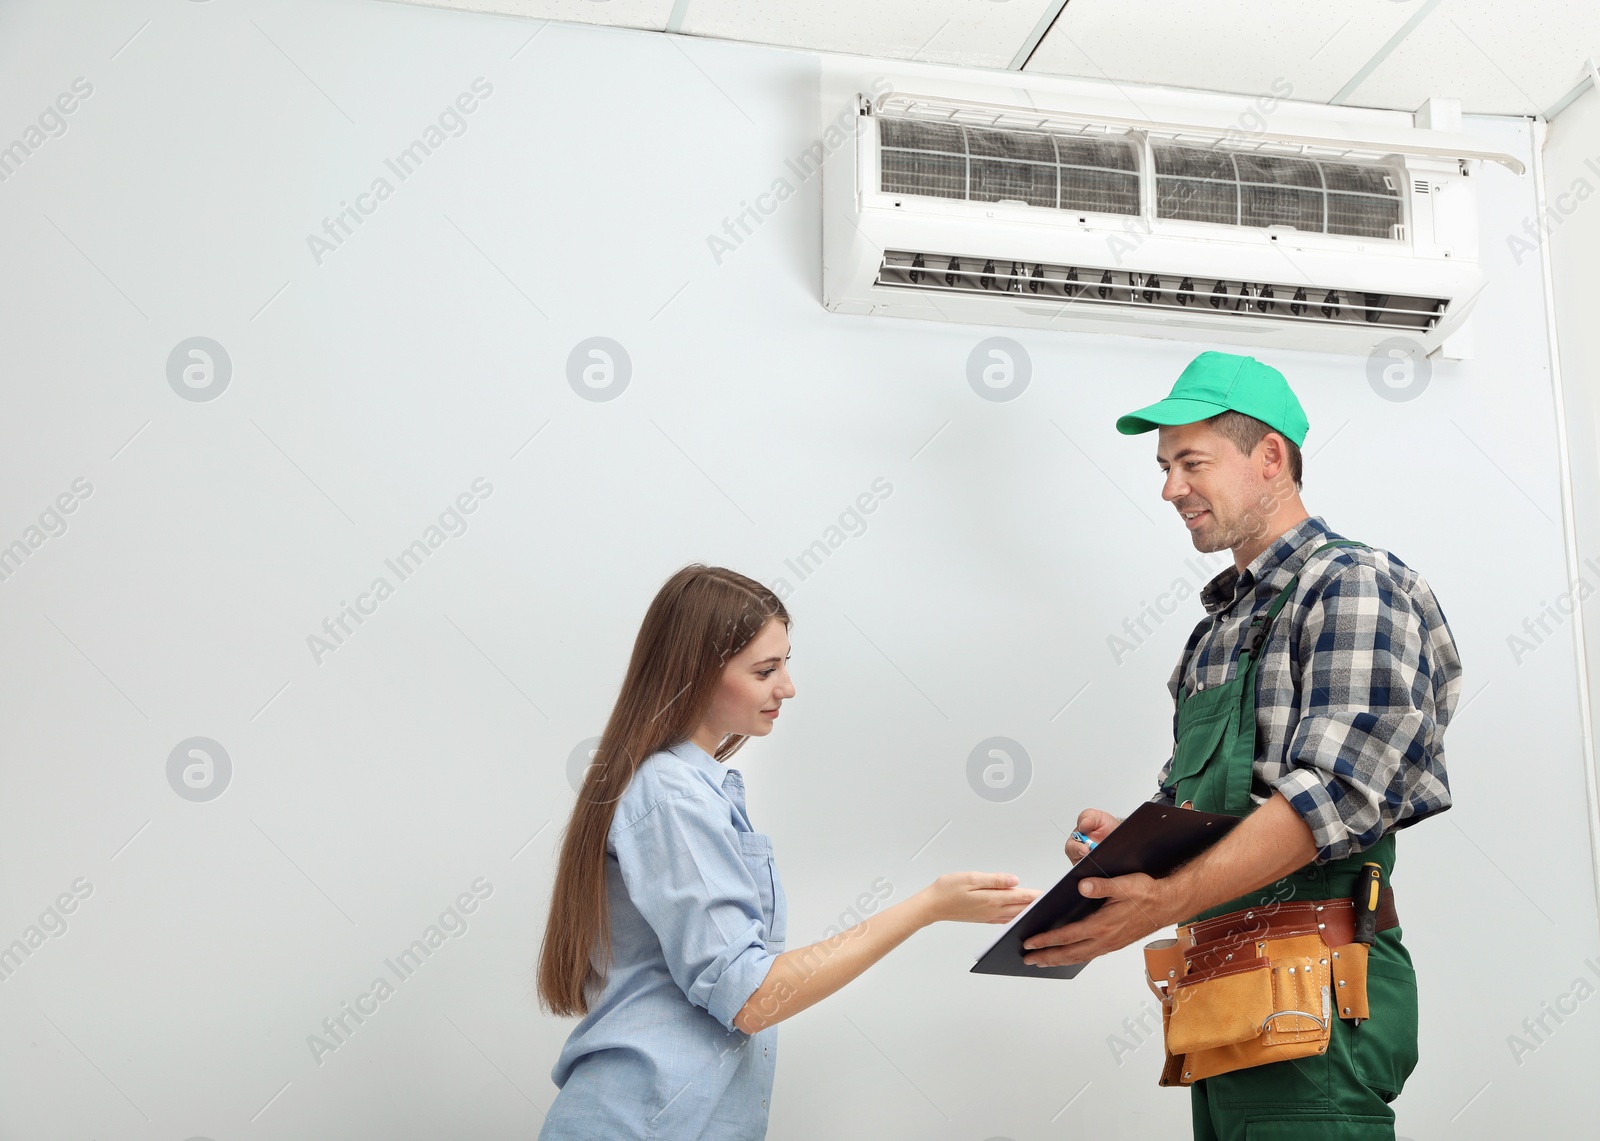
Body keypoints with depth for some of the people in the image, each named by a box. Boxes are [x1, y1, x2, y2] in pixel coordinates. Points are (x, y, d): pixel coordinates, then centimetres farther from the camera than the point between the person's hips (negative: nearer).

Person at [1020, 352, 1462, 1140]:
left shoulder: (1352, 586, -5)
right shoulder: (1221, 625, 23)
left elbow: (1339, 792, -18)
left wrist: (1169, 900, -25)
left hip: (1308, 1001, -8)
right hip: (1223, 1017, 8)